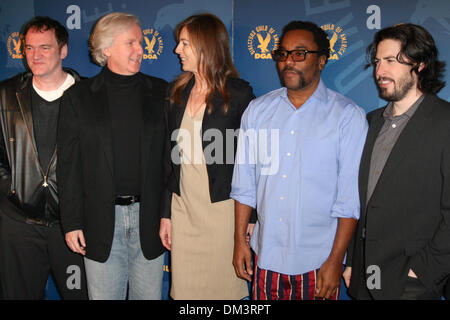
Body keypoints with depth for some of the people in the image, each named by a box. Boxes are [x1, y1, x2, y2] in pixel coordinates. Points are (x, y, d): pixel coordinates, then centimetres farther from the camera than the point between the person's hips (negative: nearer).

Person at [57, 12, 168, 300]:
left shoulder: (160, 92, 4)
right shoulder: (79, 97, 1)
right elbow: (69, 165, 0)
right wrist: (72, 223, -3)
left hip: (149, 217, 1)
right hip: (101, 221, -1)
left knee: (149, 294, 13)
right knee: (104, 295, 10)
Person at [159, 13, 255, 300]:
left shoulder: (238, 94, -8)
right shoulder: (177, 91, 7)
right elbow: (170, 155, 8)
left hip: (222, 209, -4)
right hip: (183, 209, 4)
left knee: (223, 286, 8)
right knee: (184, 288, 12)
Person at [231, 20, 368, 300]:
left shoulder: (348, 116, -6)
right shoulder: (257, 110, 5)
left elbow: (350, 198, -8)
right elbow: (244, 181, 7)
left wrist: (336, 260, -9)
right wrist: (240, 240, 4)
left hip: (317, 259, -3)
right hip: (266, 254, 3)